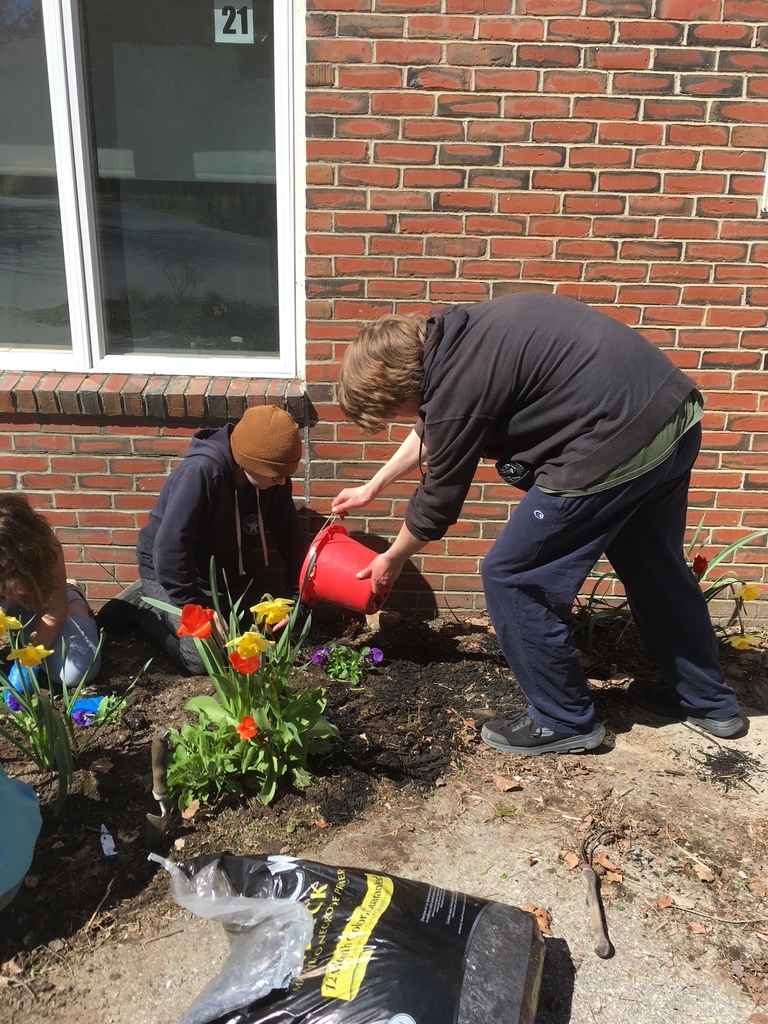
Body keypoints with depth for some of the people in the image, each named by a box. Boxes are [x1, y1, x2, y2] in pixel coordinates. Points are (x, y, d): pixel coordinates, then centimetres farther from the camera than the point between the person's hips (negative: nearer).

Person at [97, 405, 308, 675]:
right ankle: (142, 607, 5)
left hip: (228, 574, 8)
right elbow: (169, 548, -33)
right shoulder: (201, 473, -33)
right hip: (169, 572, -7)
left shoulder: (271, 478, -13)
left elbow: (290, 535, -2)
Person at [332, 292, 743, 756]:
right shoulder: (449, 336, 10)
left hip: (618, 447, -10)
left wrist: (392, 559, 17)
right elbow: (431, 430, 26)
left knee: (511, 578, 3)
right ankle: (709, 700, 45)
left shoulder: (458, 389, -16)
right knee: (655, 568, 26)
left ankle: (565, 722, 20)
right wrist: (373, 486, 36)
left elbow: (438, 501, -2)